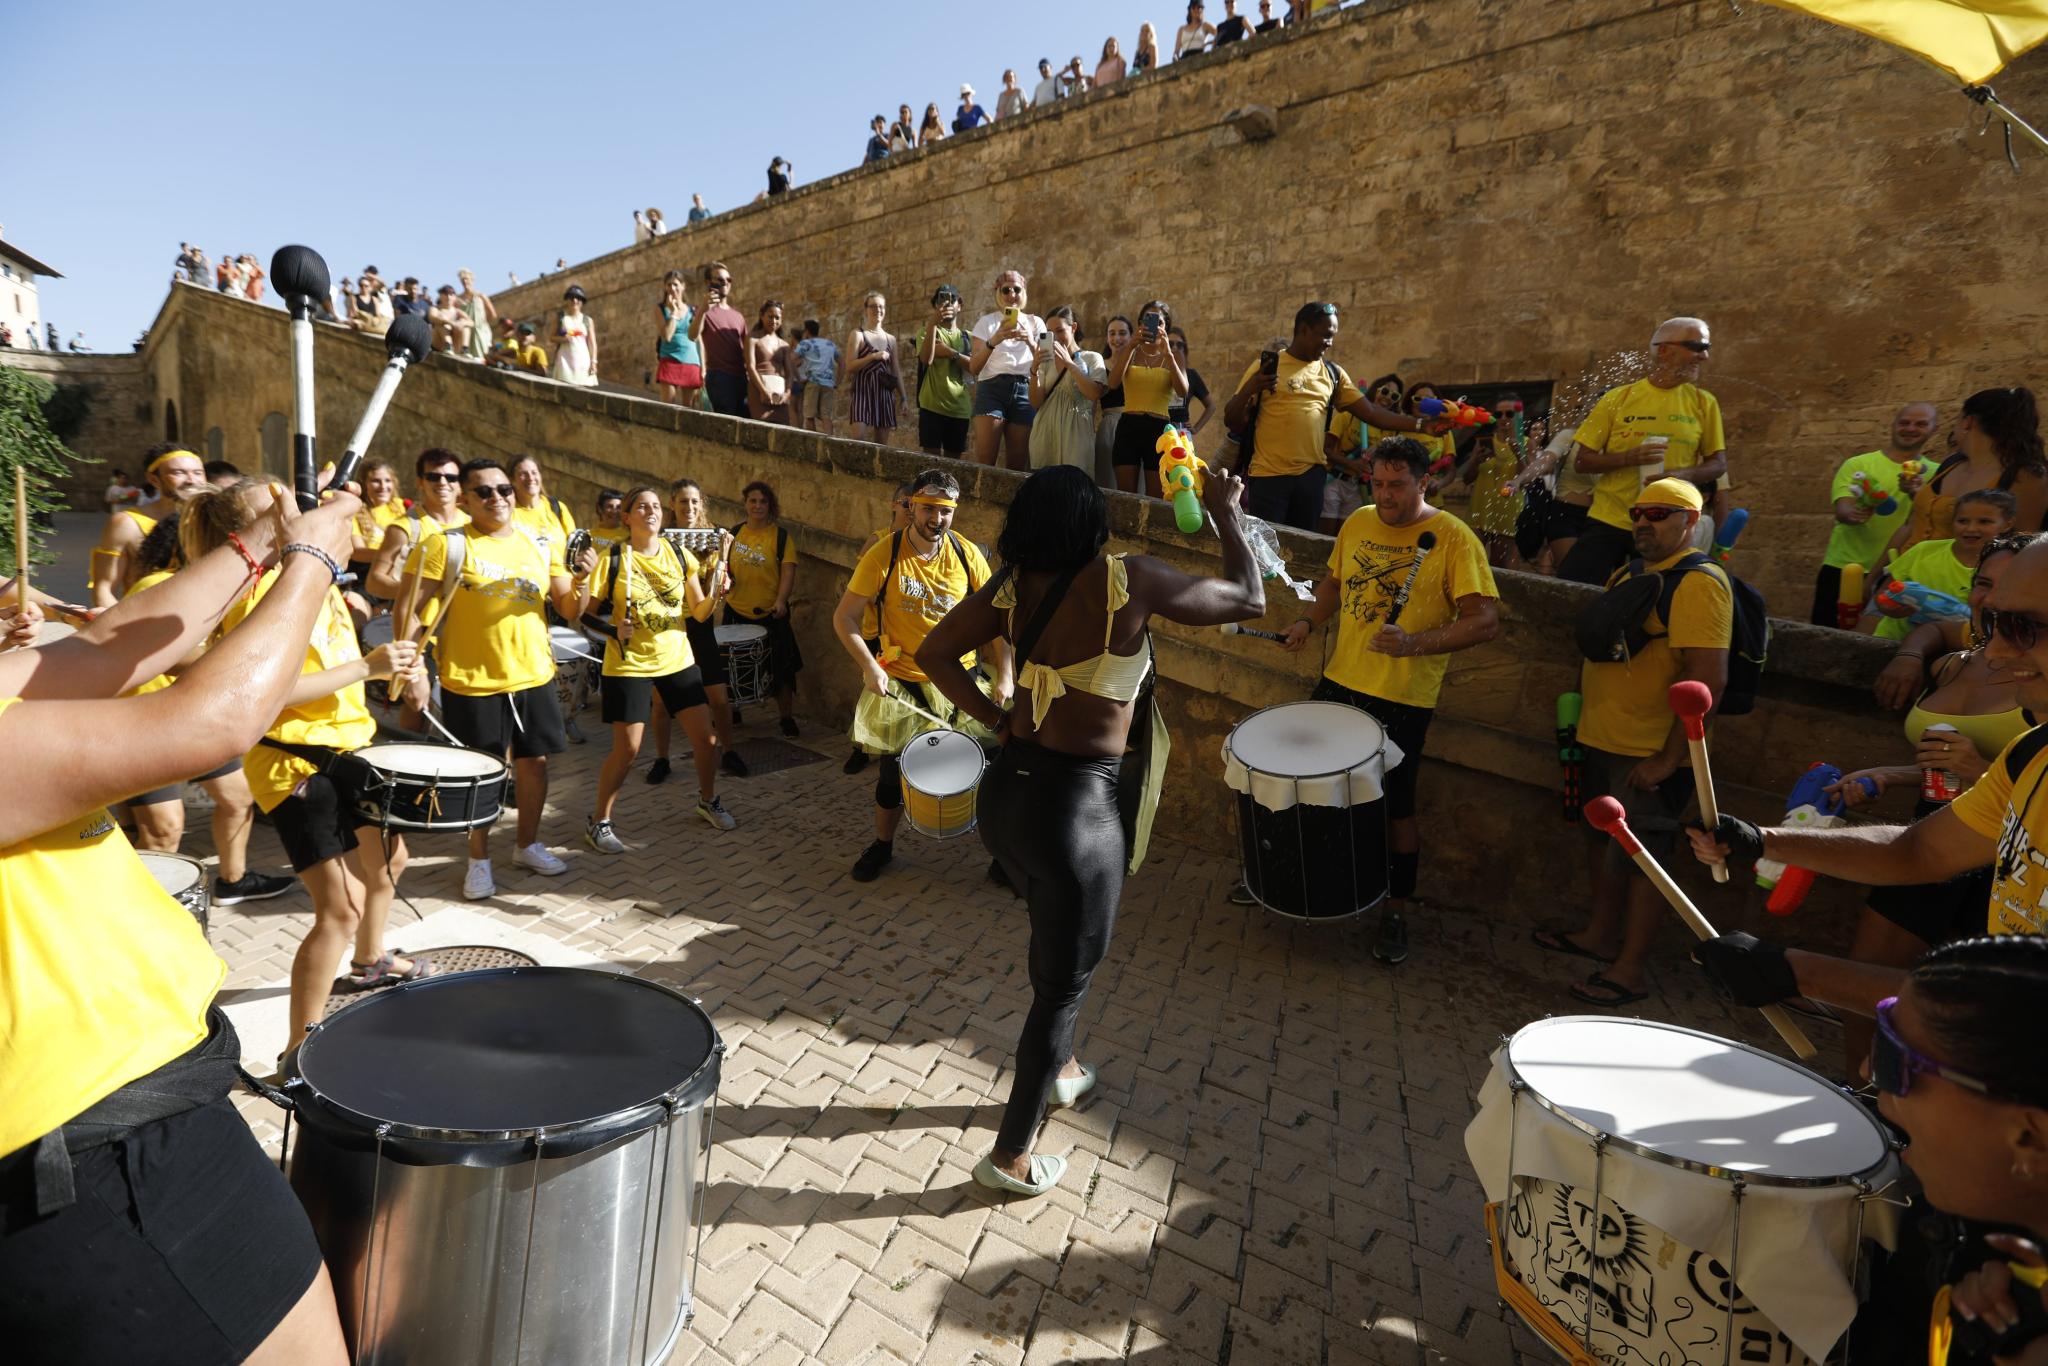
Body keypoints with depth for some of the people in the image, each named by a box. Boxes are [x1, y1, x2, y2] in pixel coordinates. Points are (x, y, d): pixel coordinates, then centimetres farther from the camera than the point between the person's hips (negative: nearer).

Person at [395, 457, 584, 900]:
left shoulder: (540, 544, 6)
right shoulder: (445, 544, -7)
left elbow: (569, 608, 8)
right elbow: (409, 608, -8)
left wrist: (582, 579, -12)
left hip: (535, 677, 4)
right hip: (471, 683, -4)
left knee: (534, 760, 13)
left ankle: (528, 845, 32)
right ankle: (479, 860, 25)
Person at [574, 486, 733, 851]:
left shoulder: (679, 556, 2)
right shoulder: (612, 559, -9)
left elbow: (699, 613, 4)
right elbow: (581, 613, -4)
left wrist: (715, 596, -15)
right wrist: (612, 631, -20)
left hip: (678, 660, 4)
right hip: (628, 665, -4)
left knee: (705, 736, 5)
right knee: (627, 749, -3)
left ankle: (708, 800, 31)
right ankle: (598, 821, 17)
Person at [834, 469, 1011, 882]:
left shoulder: (967, 554, -4)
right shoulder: (884, 555, -9)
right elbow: (844, 618, -6)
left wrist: (1004, 676, -9)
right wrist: (870, 666, -19)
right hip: (899, 679, -1)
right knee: (893, 767, 5)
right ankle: (882, 844, 31)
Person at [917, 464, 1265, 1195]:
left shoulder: (1011, 585, -1)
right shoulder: (1126, 580, -16)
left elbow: (933, 654, 3)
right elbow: (1249, 599, -5)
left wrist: (998, 721, 5)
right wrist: (1226, 512, 8)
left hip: (1006, 789, 7)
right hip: (1076, 807, -6)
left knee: (1053, 939, 31)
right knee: (1064, 977, 13)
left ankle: (1058, 1067, 54)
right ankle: (1011, 1155, 28)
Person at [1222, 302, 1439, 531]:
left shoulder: (1332, 373, 11)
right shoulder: (1265, 366, 0)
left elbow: (1370, 411, 9)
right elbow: (1232, 422, -1)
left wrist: (1421, 425, 0)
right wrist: (1249, 389, -20)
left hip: (1311, 475, 4)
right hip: (1269, 475, -4)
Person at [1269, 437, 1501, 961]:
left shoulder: (1453, 538, -12)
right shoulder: (1358, 522, 6)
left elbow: (1486, 620, -17)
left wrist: (1414, 644, -30)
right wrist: (1309, 621, 2)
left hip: (1402, 699, -6)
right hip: (1339, 680, 6)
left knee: (1397, 808, 5)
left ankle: (1395, 911, 25)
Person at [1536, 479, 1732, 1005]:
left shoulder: (1698, 583, -17)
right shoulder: (1627, 575, 13)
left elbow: (1709, 679, -24)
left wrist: (1667, 759, -23)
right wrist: (1585, 715, 16)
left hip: (1651, 758, -9)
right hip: (1604, 744, 9)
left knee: (1641, 860, 1)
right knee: (1603, 843, 19)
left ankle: (1631, 970, 14)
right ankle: (1600, 936, 36)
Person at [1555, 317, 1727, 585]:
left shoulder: (1704, 403, 5)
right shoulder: (1618, 398, -1)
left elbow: (1719, 464, 8)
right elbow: (1581, 460, -1)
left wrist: (1682, 475, -13)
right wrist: (1628, 457, -18)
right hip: (1609, 521, -2)